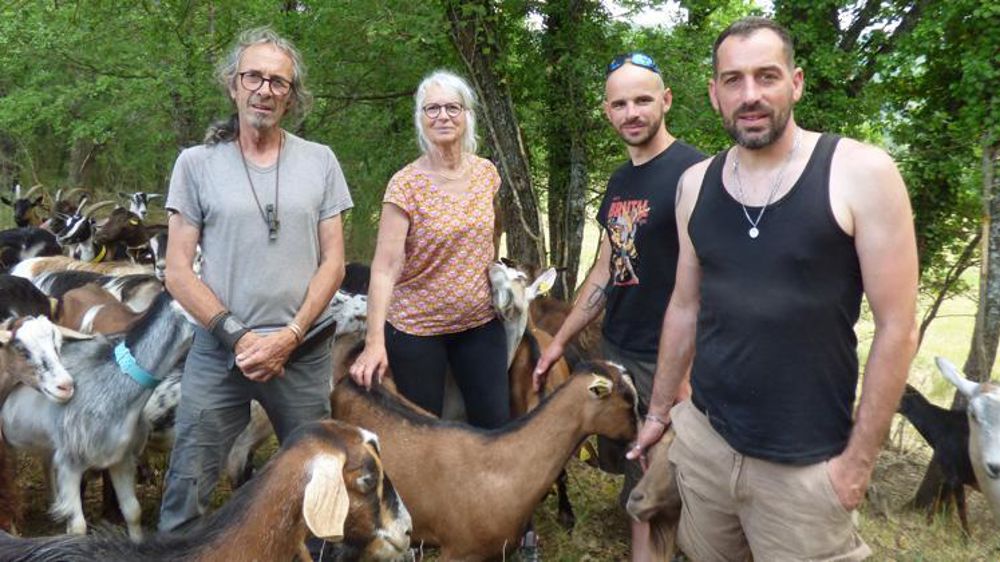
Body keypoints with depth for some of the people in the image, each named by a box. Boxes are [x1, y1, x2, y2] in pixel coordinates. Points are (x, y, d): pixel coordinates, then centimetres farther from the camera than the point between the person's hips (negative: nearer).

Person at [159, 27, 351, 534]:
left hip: (304, 353, 1)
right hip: (218, 351, -1)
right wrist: (237, 336, -11)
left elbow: (333, 262, 2)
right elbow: (177, 271, 0)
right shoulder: (196, 163, 2)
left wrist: (288, 337, -9)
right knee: (186, 493, 2)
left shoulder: (320, 162, 5)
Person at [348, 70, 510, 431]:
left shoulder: (487, 172, 1)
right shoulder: (406, 184, -14)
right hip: (418, 328, -4)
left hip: (480, 322, 4)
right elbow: (385, 265, -20)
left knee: (496, 425, 6)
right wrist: (375, 341, -27)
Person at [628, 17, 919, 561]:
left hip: (803, 464, -4)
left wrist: (858, 458, -9)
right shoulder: (695, 184, 2)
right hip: (702, 438, 4)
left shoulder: (861, 173, -12)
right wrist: (659, 411, 15)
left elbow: (896, 328, -10)